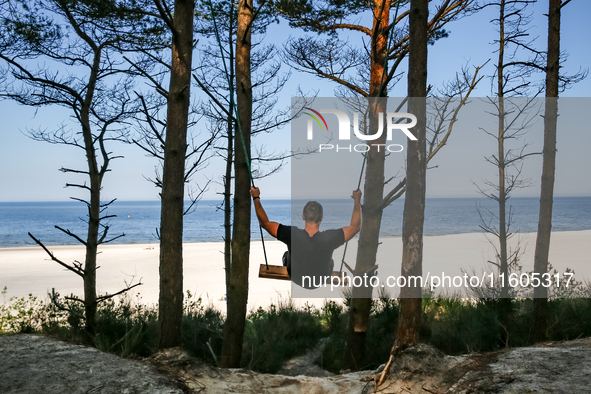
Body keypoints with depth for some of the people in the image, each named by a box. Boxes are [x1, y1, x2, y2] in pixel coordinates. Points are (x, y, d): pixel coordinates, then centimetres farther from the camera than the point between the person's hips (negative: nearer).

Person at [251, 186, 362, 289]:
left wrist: (256, 197, -14)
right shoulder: (329, 238, -35)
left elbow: (265, 223, -21)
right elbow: (355, 227, -19)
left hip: (295, 280, 0)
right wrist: (357, 201, -11)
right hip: (321, 282, 0)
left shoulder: (291, 235, -34)